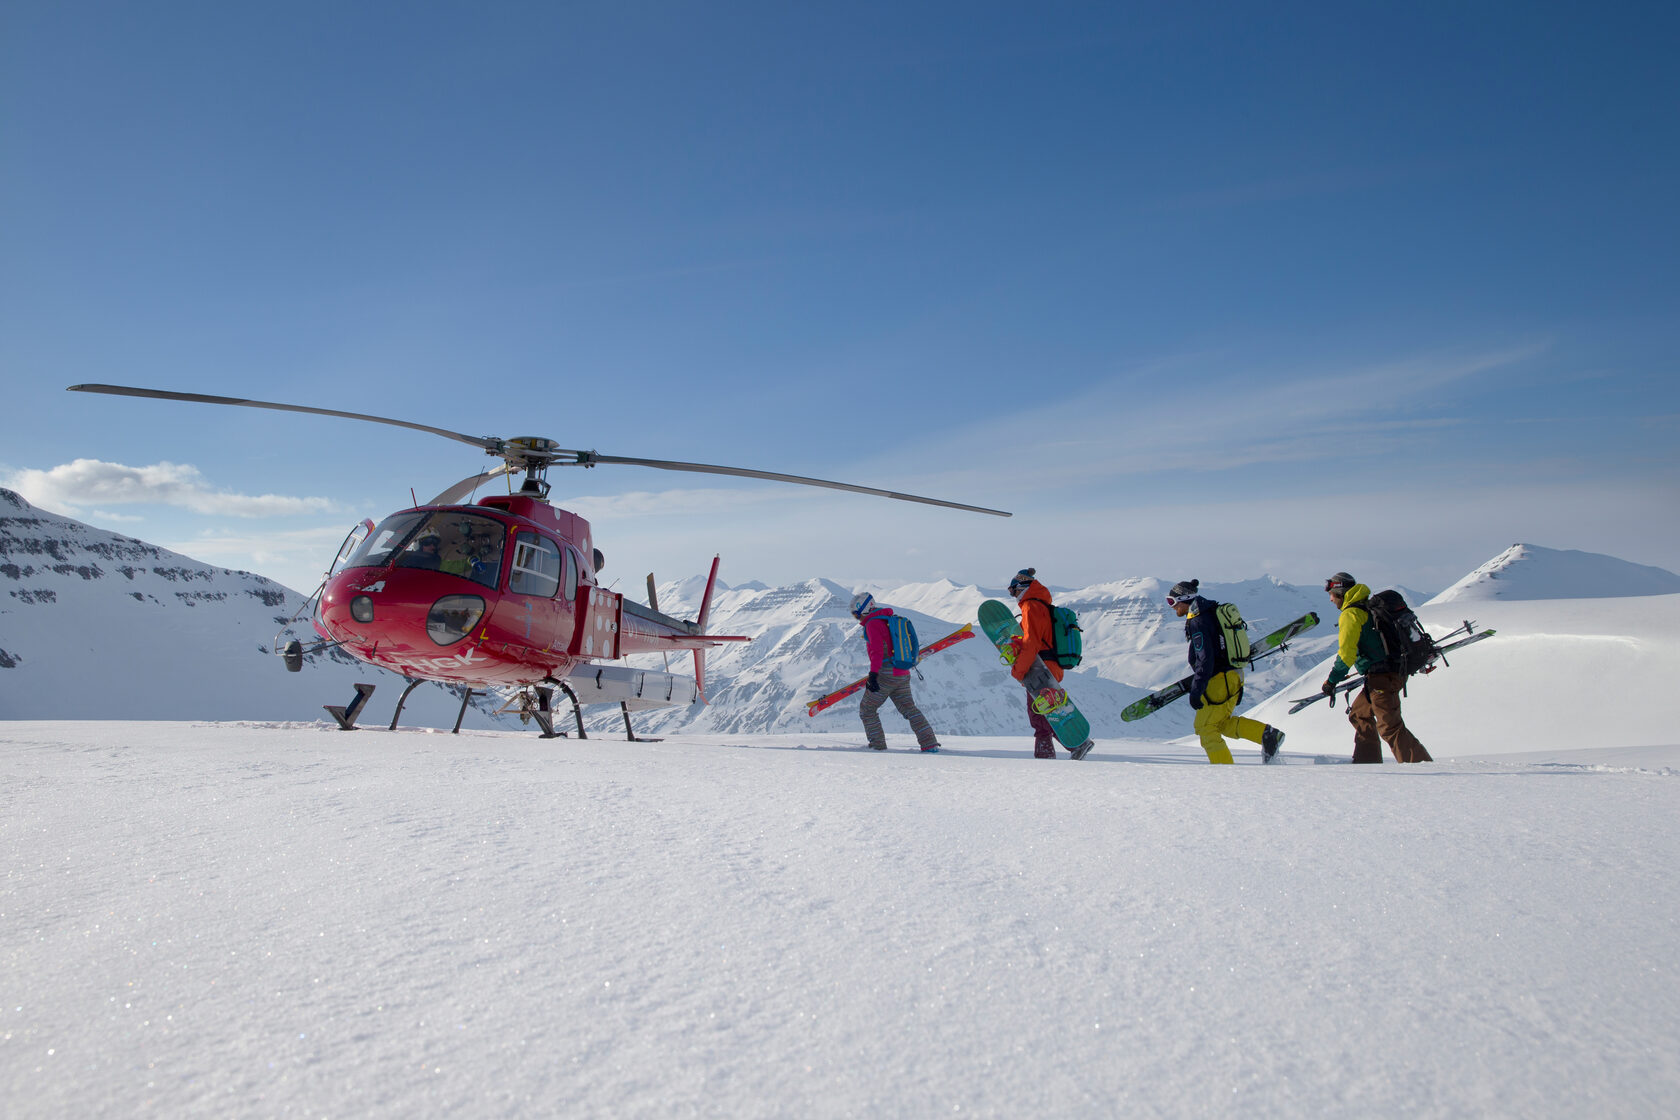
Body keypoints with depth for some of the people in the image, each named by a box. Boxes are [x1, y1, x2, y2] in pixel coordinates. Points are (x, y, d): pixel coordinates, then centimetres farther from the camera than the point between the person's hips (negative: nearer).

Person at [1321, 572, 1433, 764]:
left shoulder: (1351, 614, -10)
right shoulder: (1369, 607, 18)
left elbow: (1346, 652, -17)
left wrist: (1332, 680, -11)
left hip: (1382, 677, -10)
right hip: (1395, 669, 10)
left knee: (1390, 727, -10)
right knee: (1359, 714, 19)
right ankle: (1367, 762, 19)